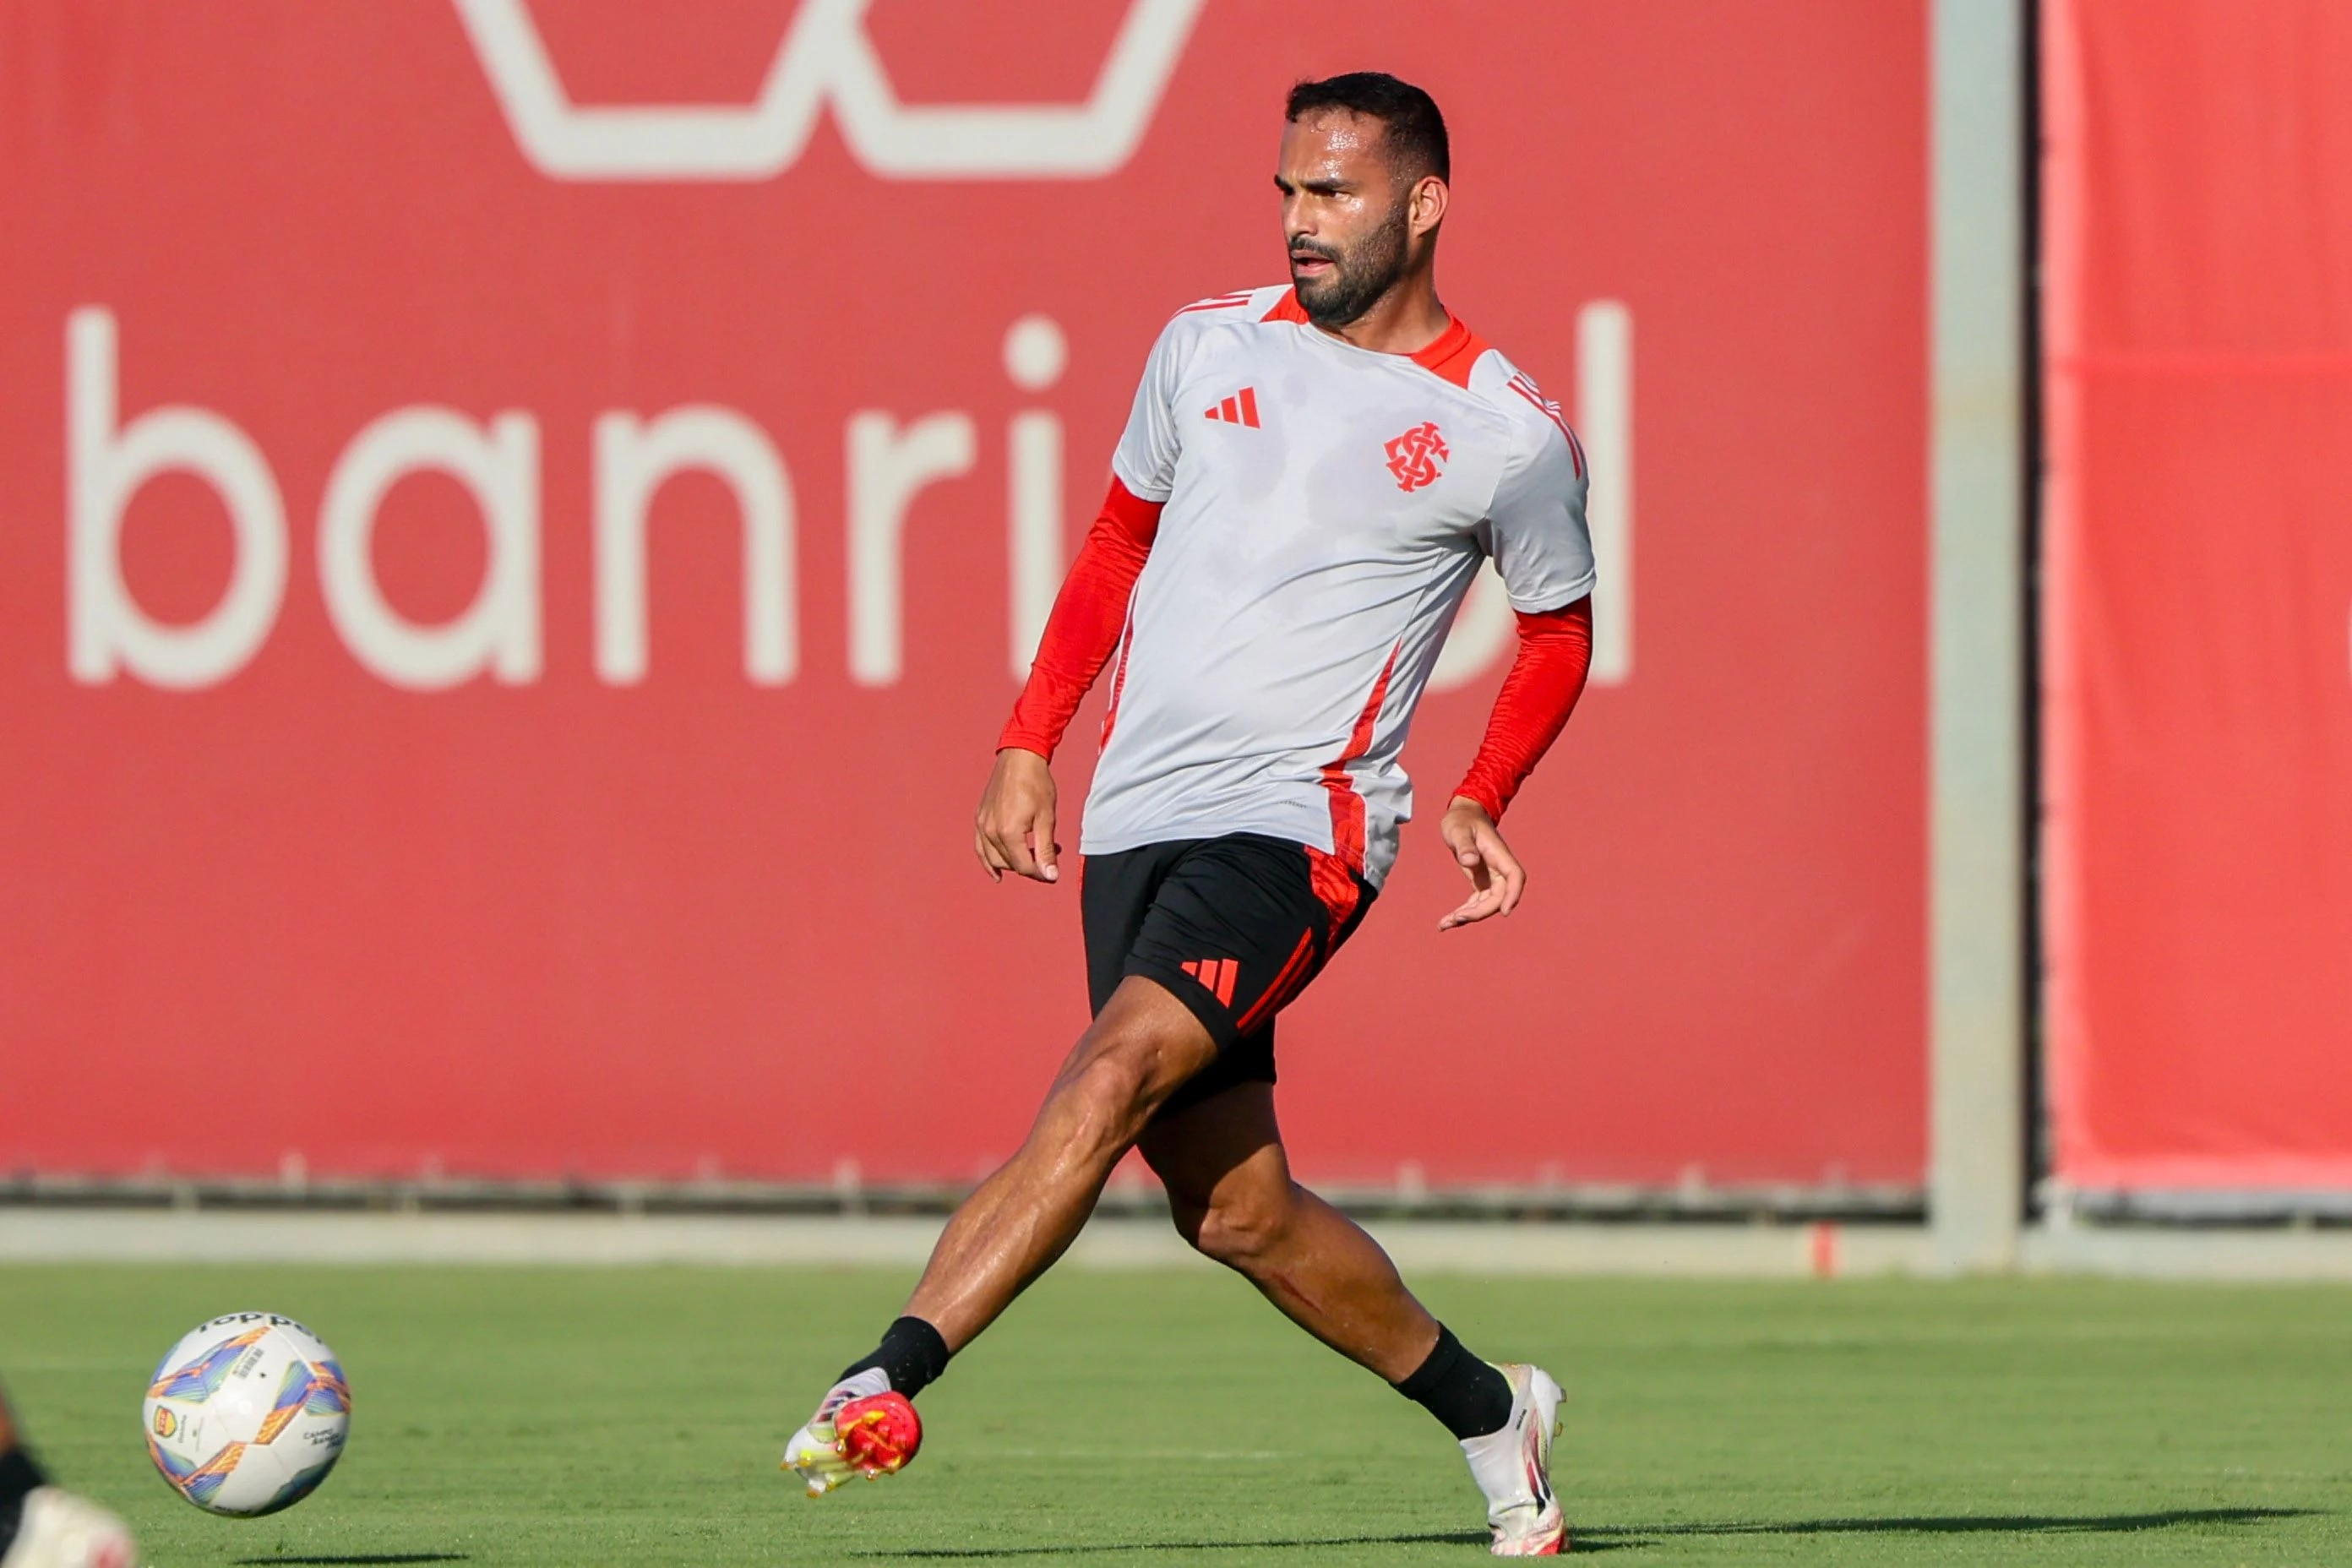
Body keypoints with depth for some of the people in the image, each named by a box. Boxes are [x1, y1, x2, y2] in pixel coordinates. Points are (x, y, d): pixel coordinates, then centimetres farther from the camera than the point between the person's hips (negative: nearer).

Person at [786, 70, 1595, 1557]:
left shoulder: (1509, 433, 0)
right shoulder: (1209, 345, 11)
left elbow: (1561, 628, 15)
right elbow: (1123, 537, 23)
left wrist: (1481, 804, 1)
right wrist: (1030, 740, 16)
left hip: (1298, 822, -5)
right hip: (1137, 815, 5)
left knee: (1112, 1075, -26)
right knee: (1238, 1210, 3)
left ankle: (884, 1386, -34)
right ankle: (1491, 1412, 24)